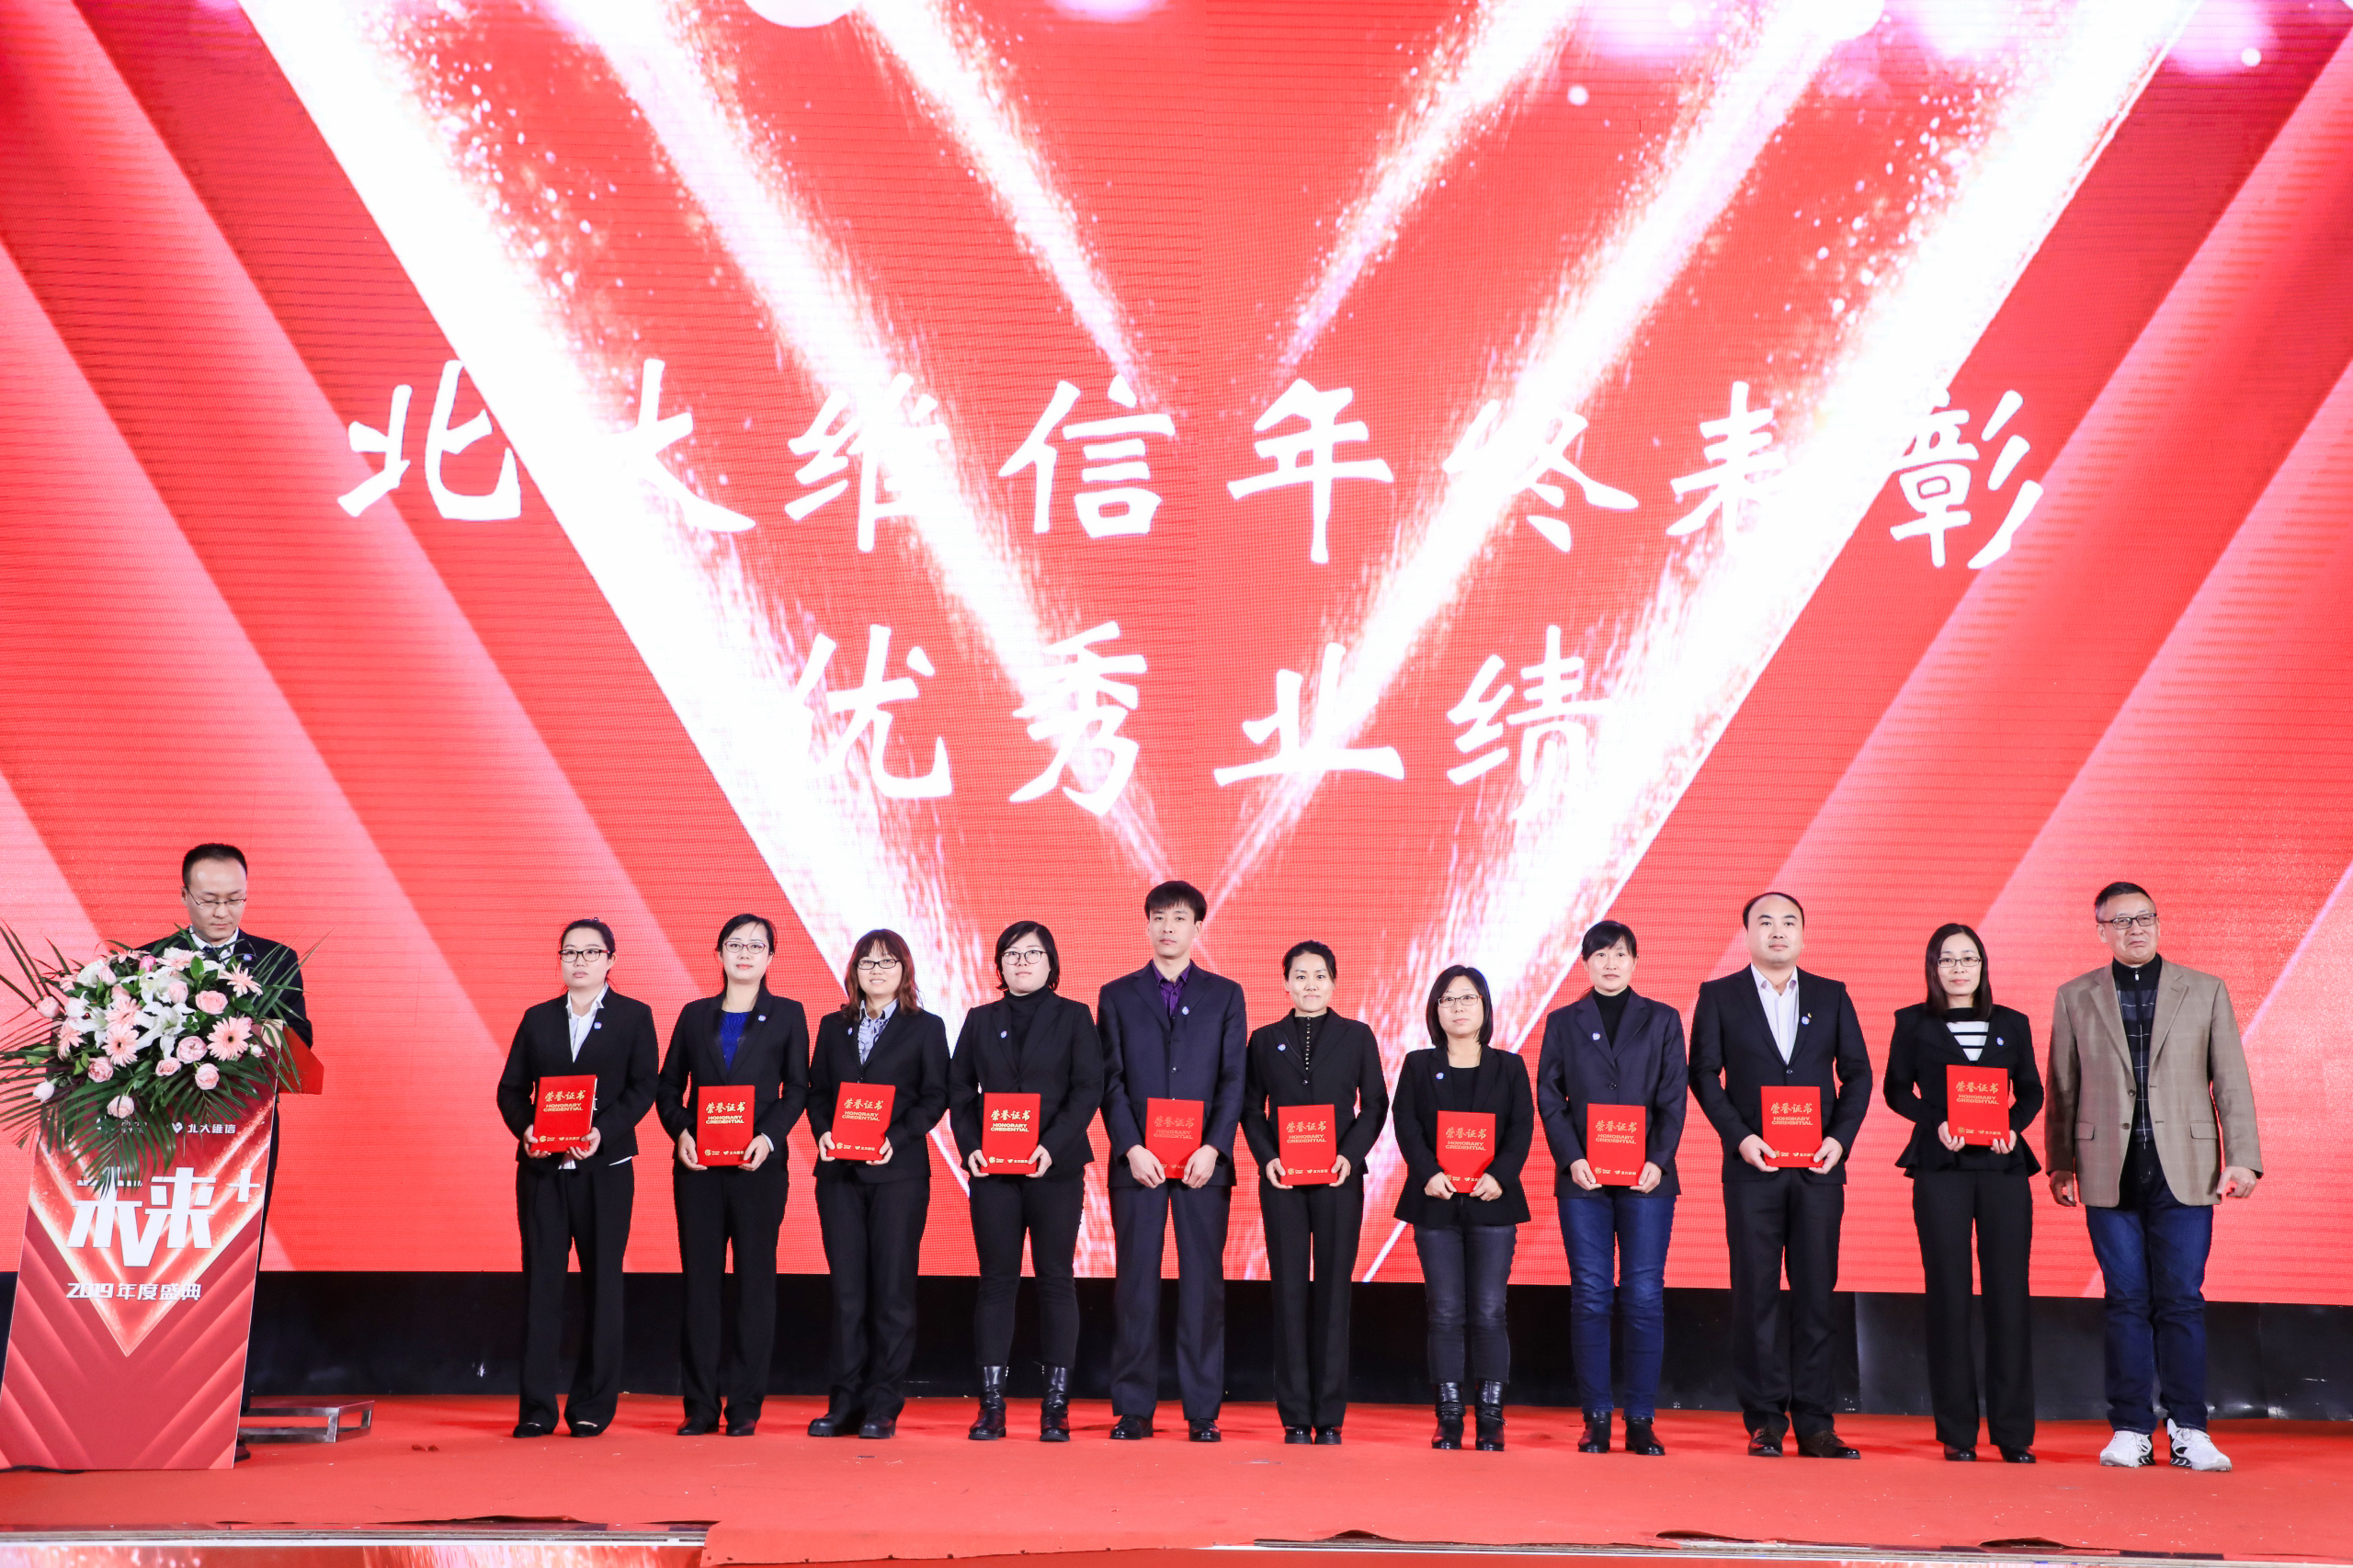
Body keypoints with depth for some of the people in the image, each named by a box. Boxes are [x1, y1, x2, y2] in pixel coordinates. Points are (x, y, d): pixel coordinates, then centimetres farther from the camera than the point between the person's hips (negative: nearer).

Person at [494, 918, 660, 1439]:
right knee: (540, 1282, 1)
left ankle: (593, 1406, 10)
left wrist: (602, 1132, -17)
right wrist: (525, 1128, -10)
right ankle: (536, 1407, 6)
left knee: (602, 1282, 2)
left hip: (605, 1167, -2)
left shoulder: (634, 1016, 5)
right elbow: (510, 1088, 9)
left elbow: (642, 1088, -3)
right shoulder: (537, 1019, 13)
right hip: (541, 1166, 2)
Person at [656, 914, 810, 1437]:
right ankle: (700, 1406, 10)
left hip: (758, 1164, -2)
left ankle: (745, 1406, 6)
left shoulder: (787, 1015, 6)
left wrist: (768, 1137, -14)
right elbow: (669, 1087, 11)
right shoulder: (695, 1015, 12)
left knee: (755, 1280, 0)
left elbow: (797, 1089, 1)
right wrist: (680, 1132, -7)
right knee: (699, 1280, 3)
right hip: (698, 1164, 2)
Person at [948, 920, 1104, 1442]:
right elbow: (959, 1089, 9)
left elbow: (1088, 1089, -3)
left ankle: (1056, 1405, 5)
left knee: (1056, 1278, 1)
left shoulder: (1073, 1017, 5)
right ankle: (991, 1405, 6)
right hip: (992, 1167, 2)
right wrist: (969, 1146, -7)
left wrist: (1053, 1147, -15)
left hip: (1057, 1166, -2)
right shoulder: (980, 1020, 13)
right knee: (996, 1280, 3)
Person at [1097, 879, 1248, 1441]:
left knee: (1203, 1284, 2)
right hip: (1137, 1162, 0)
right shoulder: (1117, 995, 9)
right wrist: (1131, 1149, -9)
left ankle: (1203, 1411, 8)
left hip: (1204, 1163, 0)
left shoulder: (1225, 994, 9)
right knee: (1136, 1286, 2)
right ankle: (1133, 1409, 9)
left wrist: (1213, 1147, -10)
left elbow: (1234, 1079, 3)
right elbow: (1111, 1081, 3)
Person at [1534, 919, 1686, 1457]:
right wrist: (1571, 1159, -9)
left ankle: (1642, 1419, 5)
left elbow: (1674, 1099, 4)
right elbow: (1549, 1098, 5)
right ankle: (1596, 1417, 6)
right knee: (1590, 1296, 0)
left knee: (1644, 1296, -2)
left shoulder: (1662, 1020, 10)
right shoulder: (1563, 1022, 11)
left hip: (1647, 1175, 0)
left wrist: (1657, 1161, -9)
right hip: (1583, 1177, 0)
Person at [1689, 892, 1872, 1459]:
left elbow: (1857, 1072, 9)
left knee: (1816, 1293, 2)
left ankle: (1814, 1423, 9)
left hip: (1819, 1166, 2)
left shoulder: (1832, 996, 11)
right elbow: (1704, 1073, 2)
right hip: (1753, 1165, -1)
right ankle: (1765, 1422, 7)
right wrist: (1739, 1136, -10)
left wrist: (1840, 1137, -5)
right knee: (1756, 1294, 0)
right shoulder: (1719, 996, 6)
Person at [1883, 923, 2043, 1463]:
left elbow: (2032, 1091, 13)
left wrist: (2014, 1125, -6)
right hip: (1941, 1168, -1)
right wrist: (1936, 1122, -10)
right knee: (1948, 1296, -1)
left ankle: (2013, 1432, 6)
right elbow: (1896, 1089, 6)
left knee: (2008, 1293, -1)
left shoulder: (2012, 1024, 12)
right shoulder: (1913, 1024, 8)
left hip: (2004, 1166, 2)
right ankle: (1957, 1433, 5)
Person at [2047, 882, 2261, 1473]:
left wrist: (2242, 1157, -3)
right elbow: (2062, 1089, 10)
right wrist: (2060, 1163, 9)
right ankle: (2131, 1430, 10)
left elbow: (2231, 1081, 5)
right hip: (2110, 1174, 0)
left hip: (2184, 1172, 0)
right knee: (2127, 1301, 3)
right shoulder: (2075, 998, 8)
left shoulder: (2206, 991, 8)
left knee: (2181, 1300, 0)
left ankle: (2188, 1431, 10)